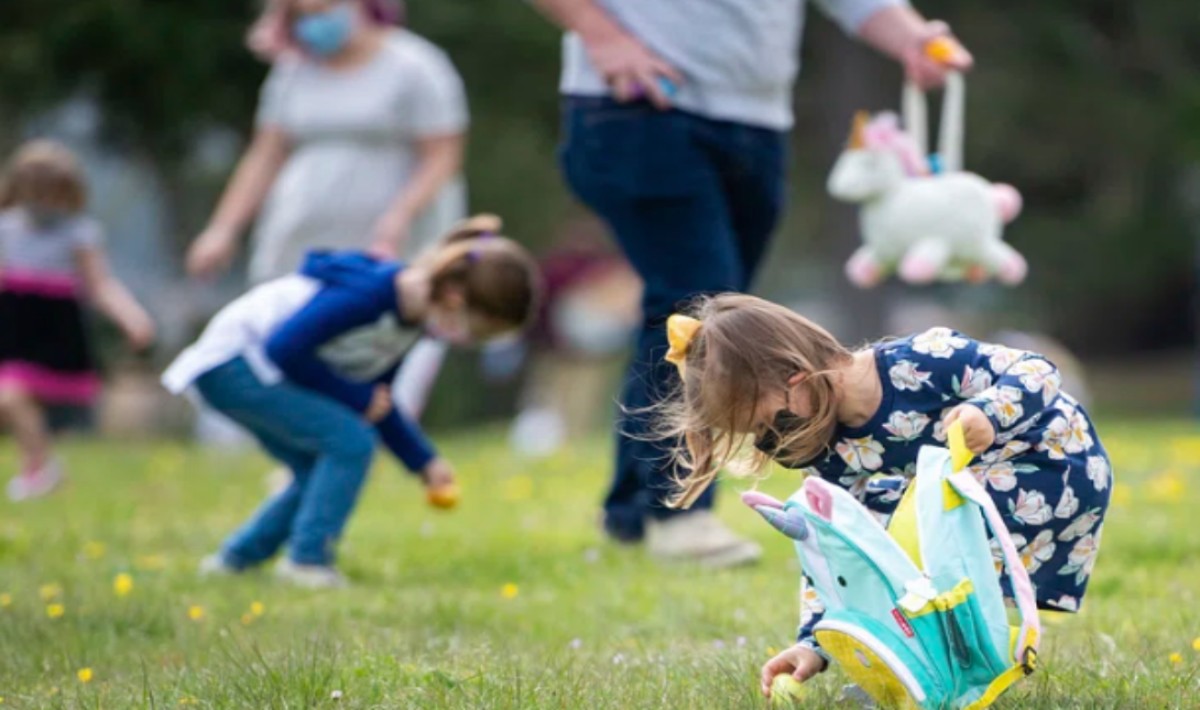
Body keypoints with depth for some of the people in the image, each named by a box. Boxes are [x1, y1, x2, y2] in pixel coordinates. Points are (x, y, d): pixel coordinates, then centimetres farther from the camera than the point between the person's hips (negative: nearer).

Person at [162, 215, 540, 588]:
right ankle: (307, 558, -9)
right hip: (232, 362, -10)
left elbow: (375, 400, 14)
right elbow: (283, 349, -28)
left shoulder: (411, 314, 2)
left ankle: (234, 558, 22)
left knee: (321, 473, 12)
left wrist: (424, 462, 8)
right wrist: (355, 396, -18)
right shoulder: (368, 293, -28)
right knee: (351, 441, -17)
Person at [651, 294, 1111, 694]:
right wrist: (813, 641, -15)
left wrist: (987, 413, -47)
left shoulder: (919, 363, -31)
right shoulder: (831, 451, -8)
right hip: (972, 484, 8)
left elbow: (1037, 373, -28)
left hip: (1061, 462, -8)